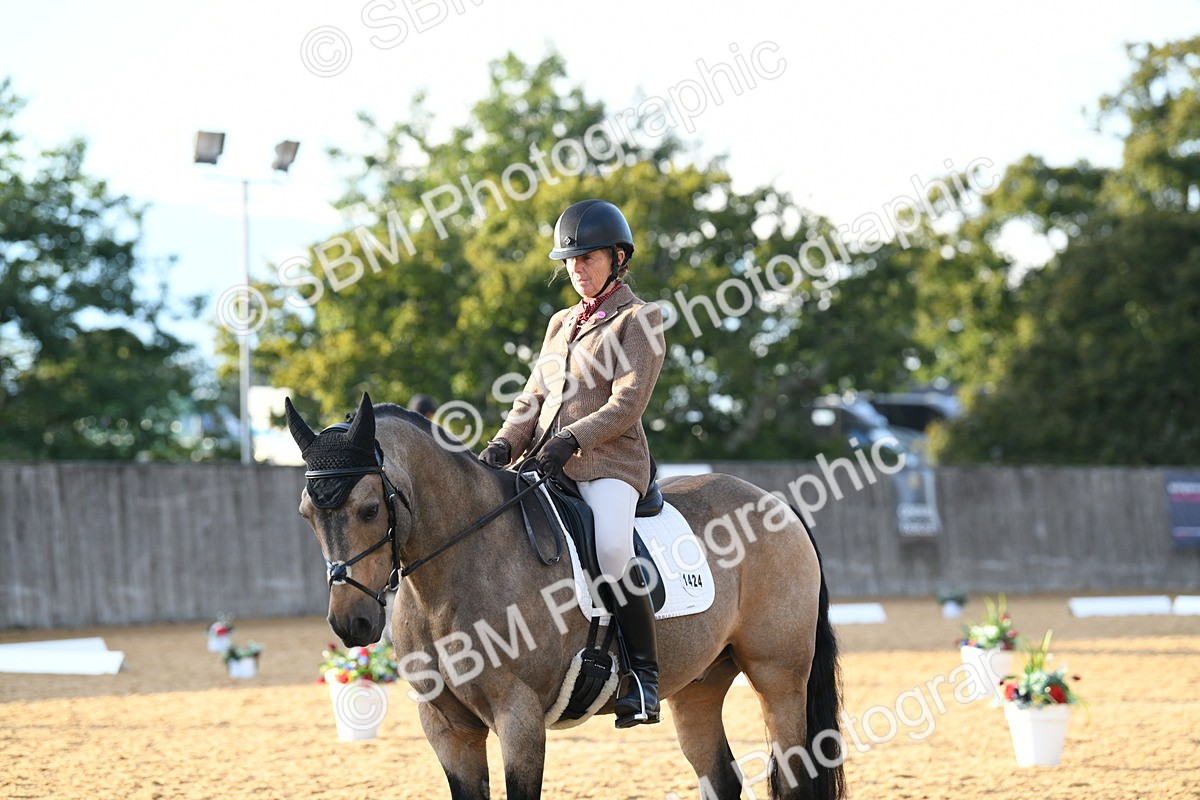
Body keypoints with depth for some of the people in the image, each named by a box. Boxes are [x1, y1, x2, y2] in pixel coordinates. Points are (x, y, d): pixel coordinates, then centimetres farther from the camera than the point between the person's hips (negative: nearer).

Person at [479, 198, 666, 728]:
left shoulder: (639, 319, 1)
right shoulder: (561, 324, 22)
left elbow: (626, 405, -9)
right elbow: (534, 398, 17)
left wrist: (571, 440, -22)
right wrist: (505, 445, -2)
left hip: (609, 464, -7)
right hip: (546, 466, 7)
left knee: (611, 550, -32)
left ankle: (643, 675, -20)